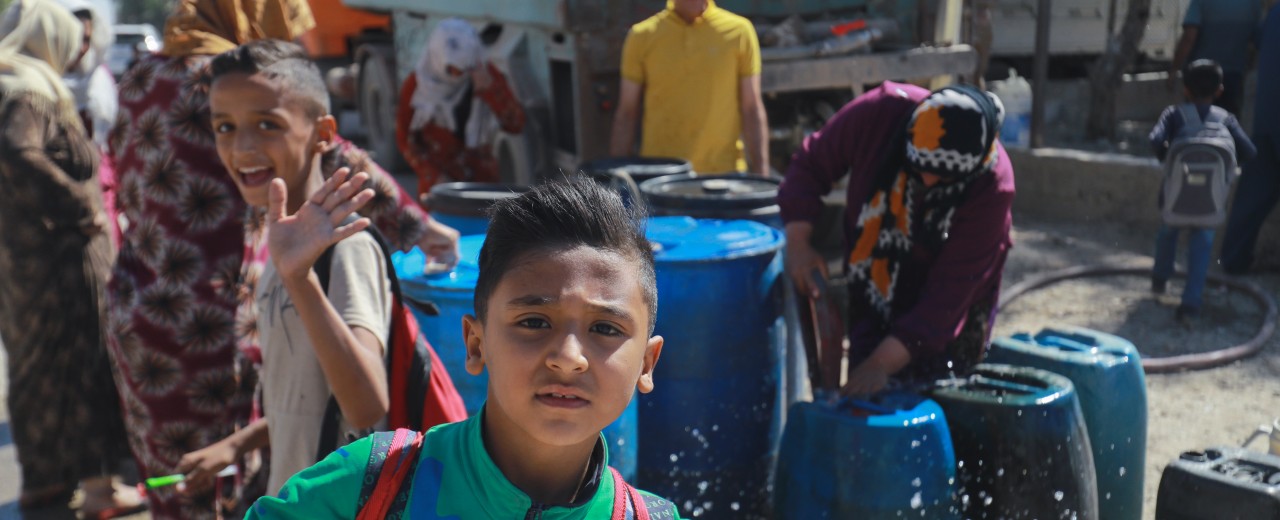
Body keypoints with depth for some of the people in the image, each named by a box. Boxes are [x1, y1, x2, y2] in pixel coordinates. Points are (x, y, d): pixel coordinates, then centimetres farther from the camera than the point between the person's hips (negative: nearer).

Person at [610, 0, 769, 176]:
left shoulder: (738, 31, 1)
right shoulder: (642, 37, 2)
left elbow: (752, 110, 4)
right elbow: (626, 114, 6)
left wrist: (760, 179, 0)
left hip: (723, 175, 0)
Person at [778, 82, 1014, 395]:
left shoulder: (992, 186, -30)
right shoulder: (879, 112, -25)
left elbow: (950, 294, -28)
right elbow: (811, 164, -10)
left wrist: (883, 362, -32)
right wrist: (798, 242, -21)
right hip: (871, 296, 3)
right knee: (862, 401, 9)